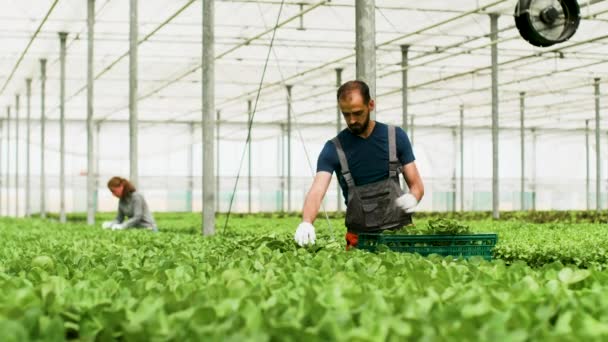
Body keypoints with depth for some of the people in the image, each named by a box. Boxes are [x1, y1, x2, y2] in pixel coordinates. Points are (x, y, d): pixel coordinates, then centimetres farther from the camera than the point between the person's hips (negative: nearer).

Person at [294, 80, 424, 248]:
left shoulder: (395, 137, 3)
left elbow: (417, 185, 6)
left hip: (399, 230, 0)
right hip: (360, 237, 0)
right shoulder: (334, 149, -2)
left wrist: (412, 198, -19)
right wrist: (306, 222, -35)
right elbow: (317, 191, -14)